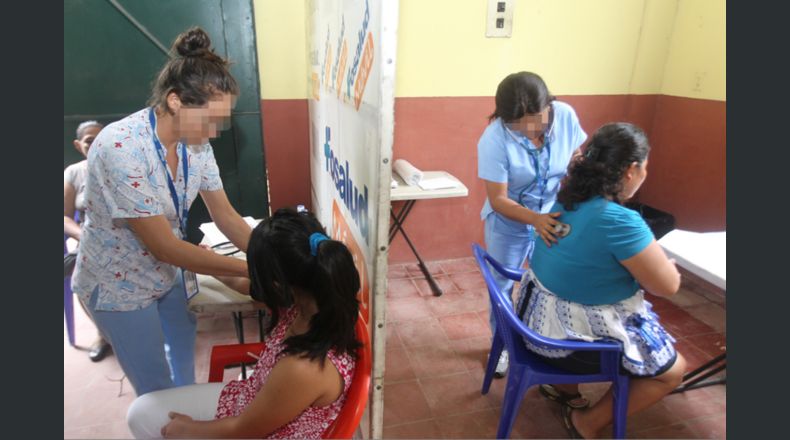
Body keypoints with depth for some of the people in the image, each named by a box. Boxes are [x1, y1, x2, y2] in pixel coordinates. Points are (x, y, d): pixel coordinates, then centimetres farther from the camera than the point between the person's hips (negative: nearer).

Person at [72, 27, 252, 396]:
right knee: (159, 391, 10)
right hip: (120, 285, -5)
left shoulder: (195, 141, -12)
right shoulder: (121, 147, -31)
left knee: (185, 376, 22)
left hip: (172, 275, 6)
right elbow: (164, 246, -30)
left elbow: (225, 216, -5)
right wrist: (251, 270, -30)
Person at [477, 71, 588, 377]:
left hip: (556, 218, 3)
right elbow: (498, 199, -26)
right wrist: (535, 219, -41)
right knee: (502, 287, 13)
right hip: (509, 224, -2)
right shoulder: (494, 139, -28)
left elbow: (576, 160, -1)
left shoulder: (565, 115, -18)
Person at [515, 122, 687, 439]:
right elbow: (667, 286, -15)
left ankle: (565, 385, 36)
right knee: (673, 369, 16)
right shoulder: (620, 221, -28)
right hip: (574, 337, -8)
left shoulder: (565, 199, -3)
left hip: (539, 317, 8)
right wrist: (663, 264, 5)